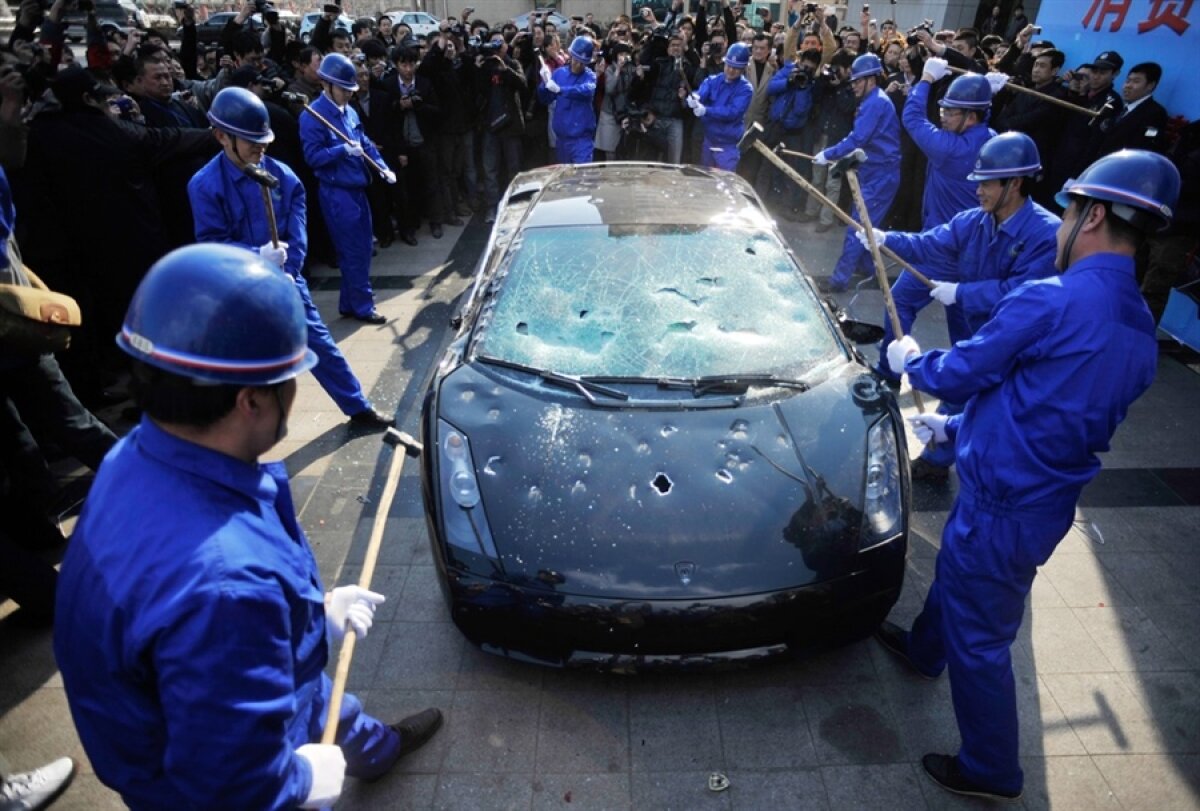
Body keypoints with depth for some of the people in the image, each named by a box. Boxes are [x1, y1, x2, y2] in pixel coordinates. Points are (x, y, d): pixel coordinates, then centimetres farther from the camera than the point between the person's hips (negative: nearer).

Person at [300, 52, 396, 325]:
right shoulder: (312, 117, -12)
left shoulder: (348, 111, 11)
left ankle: (350, 302, 24)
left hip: (357, 188, 8)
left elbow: (365, 144, 17)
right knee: (353, 251, -2)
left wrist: (383, 168, 3)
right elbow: (313, 157, -17)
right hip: (336, 193, -8)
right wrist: (343, 150, -27)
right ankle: (362, 306, 9)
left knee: (362, 248, 12)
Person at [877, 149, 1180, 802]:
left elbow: (957, 374, -15)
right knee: (953, 574, 31)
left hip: (1003, 507, -9)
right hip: (1048, 501, 9)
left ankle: (991, 771, 27)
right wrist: (954, 428, 22)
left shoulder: (1049, 301, -24)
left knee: (979, 639, 8)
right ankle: (924, 649, 56)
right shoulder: (1140, 330, 5)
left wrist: (910, 359, 8)